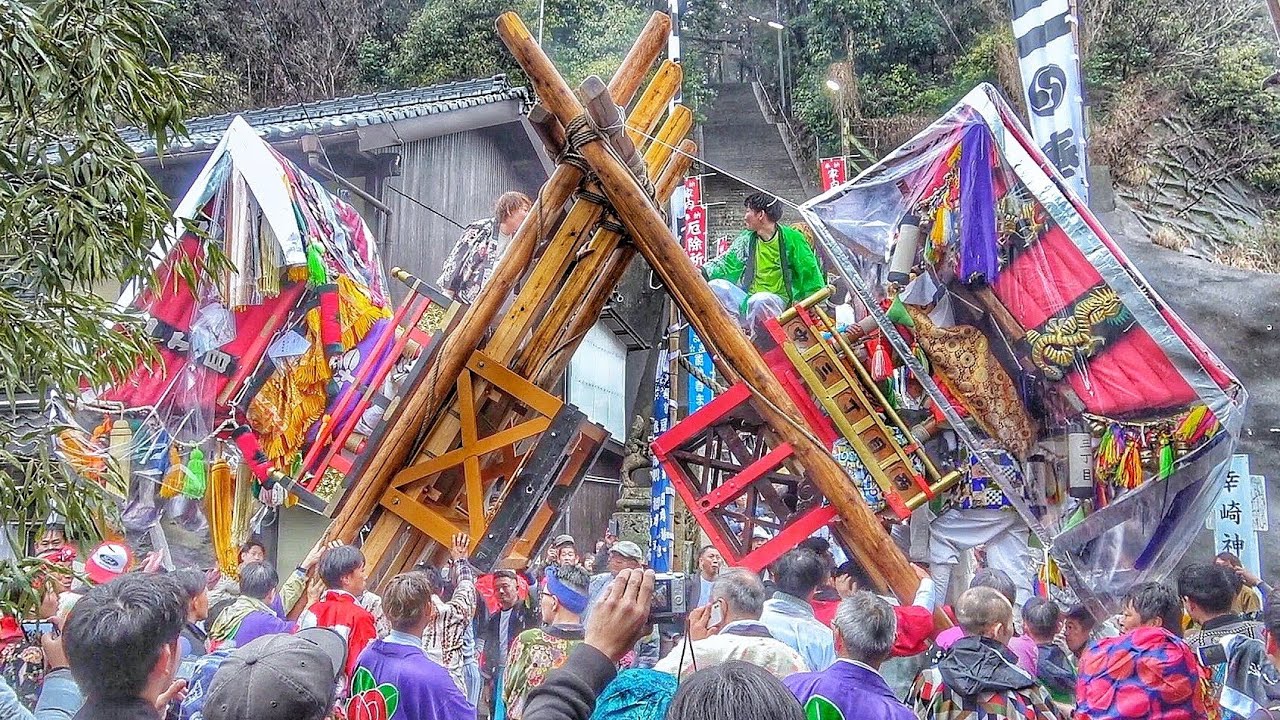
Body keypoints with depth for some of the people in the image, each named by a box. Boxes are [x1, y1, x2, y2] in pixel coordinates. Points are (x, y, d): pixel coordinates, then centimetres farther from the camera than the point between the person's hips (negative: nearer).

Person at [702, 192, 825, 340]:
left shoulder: (791, 238, -4)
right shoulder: (747, 239, 11)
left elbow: (809, 271, -3)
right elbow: (726, 262, 10)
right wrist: (703, 272, -6)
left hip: (778, 302, -5)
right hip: (748, 301, 5)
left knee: (759, 300, -38)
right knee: (715, 286, -17)